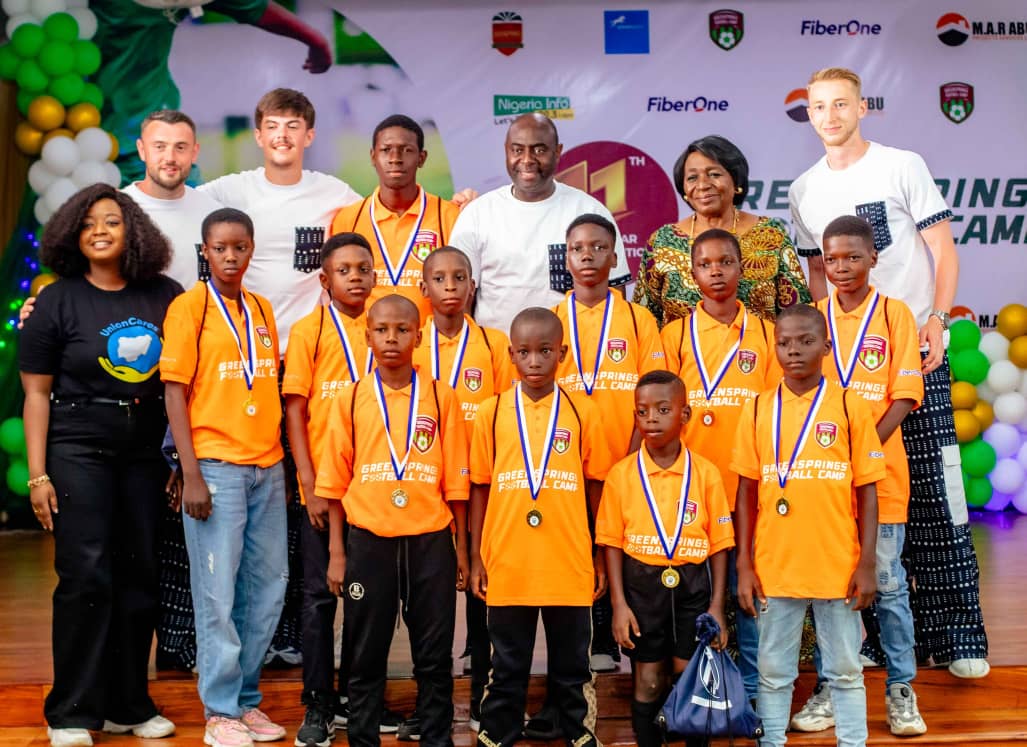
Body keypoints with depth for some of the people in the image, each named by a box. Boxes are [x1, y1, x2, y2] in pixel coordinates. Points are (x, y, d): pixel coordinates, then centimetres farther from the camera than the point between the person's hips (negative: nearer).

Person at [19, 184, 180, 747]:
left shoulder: (165, 297, 3)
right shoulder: (57, 301, -1)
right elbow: (36, 393, 0)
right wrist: (38, 475, -6)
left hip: (145, 452, 3)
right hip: (77, 450, -3)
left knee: (139, 575, 6)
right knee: (86, 575, -7)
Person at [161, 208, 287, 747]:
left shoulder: (262, 310, 12)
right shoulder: (190, 307, -3)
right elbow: (175, 392, -7)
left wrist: (281, 463, 10)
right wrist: (191, 475, -13)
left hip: (267, 468, 6)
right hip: (215, 466, -6)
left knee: (268, 586, 9)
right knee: (218, 591, -1)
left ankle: (246, 698, 22)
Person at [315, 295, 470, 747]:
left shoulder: (441, 398, 1)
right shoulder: (351, 399, 2)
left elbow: (454, 480, 2)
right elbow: (335, 481, 3)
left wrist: (460, 547, 1)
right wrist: (336, 552, 0)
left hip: (430, 541, 0)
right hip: (369, 541, 0)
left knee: (434, 654, 8)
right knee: (366, 654, 9)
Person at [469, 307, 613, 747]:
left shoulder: (583, 413, -1)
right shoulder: (491, 413, 0)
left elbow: (596, 487, 5)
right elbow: (480, 488, 5)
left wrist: (600, 557, 5)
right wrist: (476, 557, 3)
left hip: (569, 564, 0)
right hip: (507, 564, 0)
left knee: (571, 665, 13)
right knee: (507, 667, 12)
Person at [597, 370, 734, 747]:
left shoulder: (705, 473, -3)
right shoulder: (621, 474, -3)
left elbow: (719, 544, 0)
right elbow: (612, 542, 0)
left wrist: (717, 606, -4)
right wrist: (619, 603, -6)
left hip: (692, 585, 0)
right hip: (642, 584, 0)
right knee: (649, 681, 9)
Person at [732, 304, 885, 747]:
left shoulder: (849, 407, -2)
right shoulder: (757, 409, 2)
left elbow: (866, 492, -1)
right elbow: (747, 492, 4)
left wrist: (866, 565, -5)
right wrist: (744, 565, 0)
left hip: (838, 566, -1)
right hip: (775, 566, 1)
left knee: (845, 671, 11)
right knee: (773, 671, 11)